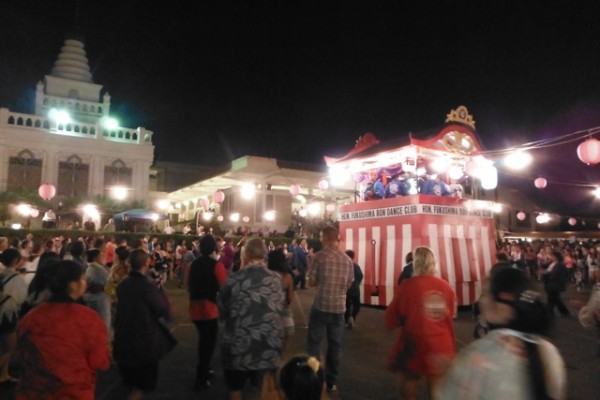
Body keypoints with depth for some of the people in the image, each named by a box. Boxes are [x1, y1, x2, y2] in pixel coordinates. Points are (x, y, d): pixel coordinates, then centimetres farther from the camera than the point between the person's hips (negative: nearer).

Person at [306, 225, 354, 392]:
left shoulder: (319, 256, -11)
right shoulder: (348, 259, 1)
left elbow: (311, 283, -5)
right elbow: (348, 284, 11)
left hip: (321, 306, -4)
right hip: (339, 307, 4)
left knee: (314, 342, 10)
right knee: (335, 344, 12)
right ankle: (332, 381, 21)